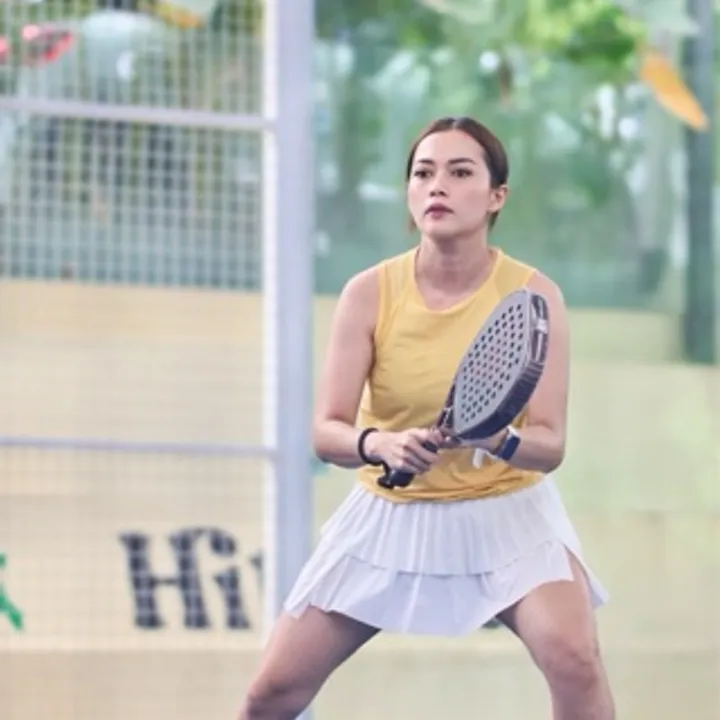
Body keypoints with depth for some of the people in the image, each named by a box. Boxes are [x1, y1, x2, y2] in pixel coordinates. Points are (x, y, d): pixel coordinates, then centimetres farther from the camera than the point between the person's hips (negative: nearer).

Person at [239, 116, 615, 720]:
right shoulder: (369, 293, -11)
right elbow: (327, 433, -14)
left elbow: (550, 446, -15)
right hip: (391, 517, 2)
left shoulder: (534, 295, -14)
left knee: (573, 658, -29)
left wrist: (498, 439, -38)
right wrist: (381, 444, -36)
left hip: (509, 514, -2)